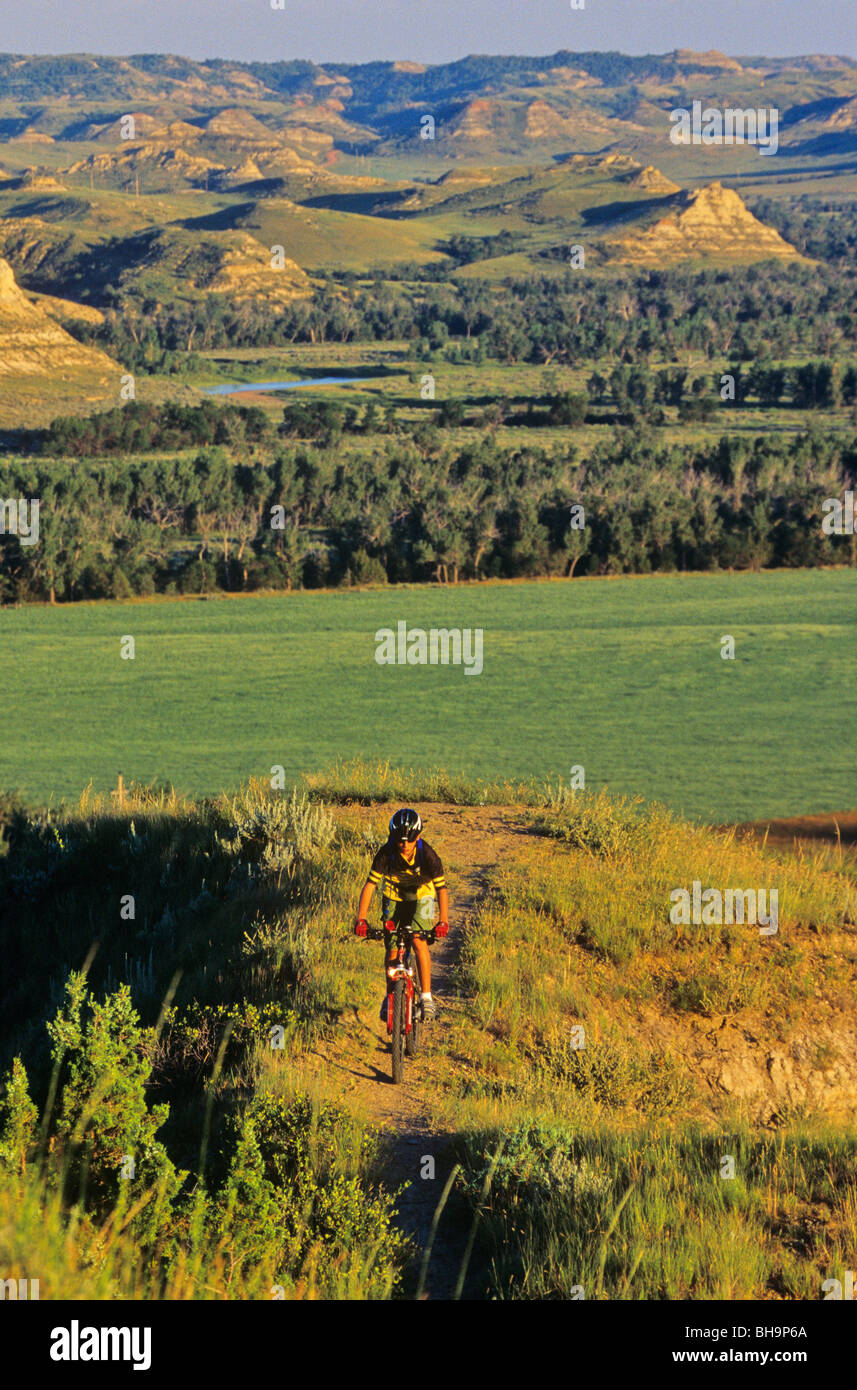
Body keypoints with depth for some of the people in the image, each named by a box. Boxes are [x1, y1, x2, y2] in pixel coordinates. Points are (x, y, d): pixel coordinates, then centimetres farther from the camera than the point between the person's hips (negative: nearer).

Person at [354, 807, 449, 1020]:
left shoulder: (428, 854, -28)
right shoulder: (386, 853, -25)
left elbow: (442, 888, -27)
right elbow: (370, 885, -24)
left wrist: (444, 922, -39)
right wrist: (361, 919, -34)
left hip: (422, 899, -2)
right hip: (394, 898, 2)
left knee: (419, 940, -24)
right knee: (391, 949, -5)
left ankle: (426, 996, -17)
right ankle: (390, 995, 18)